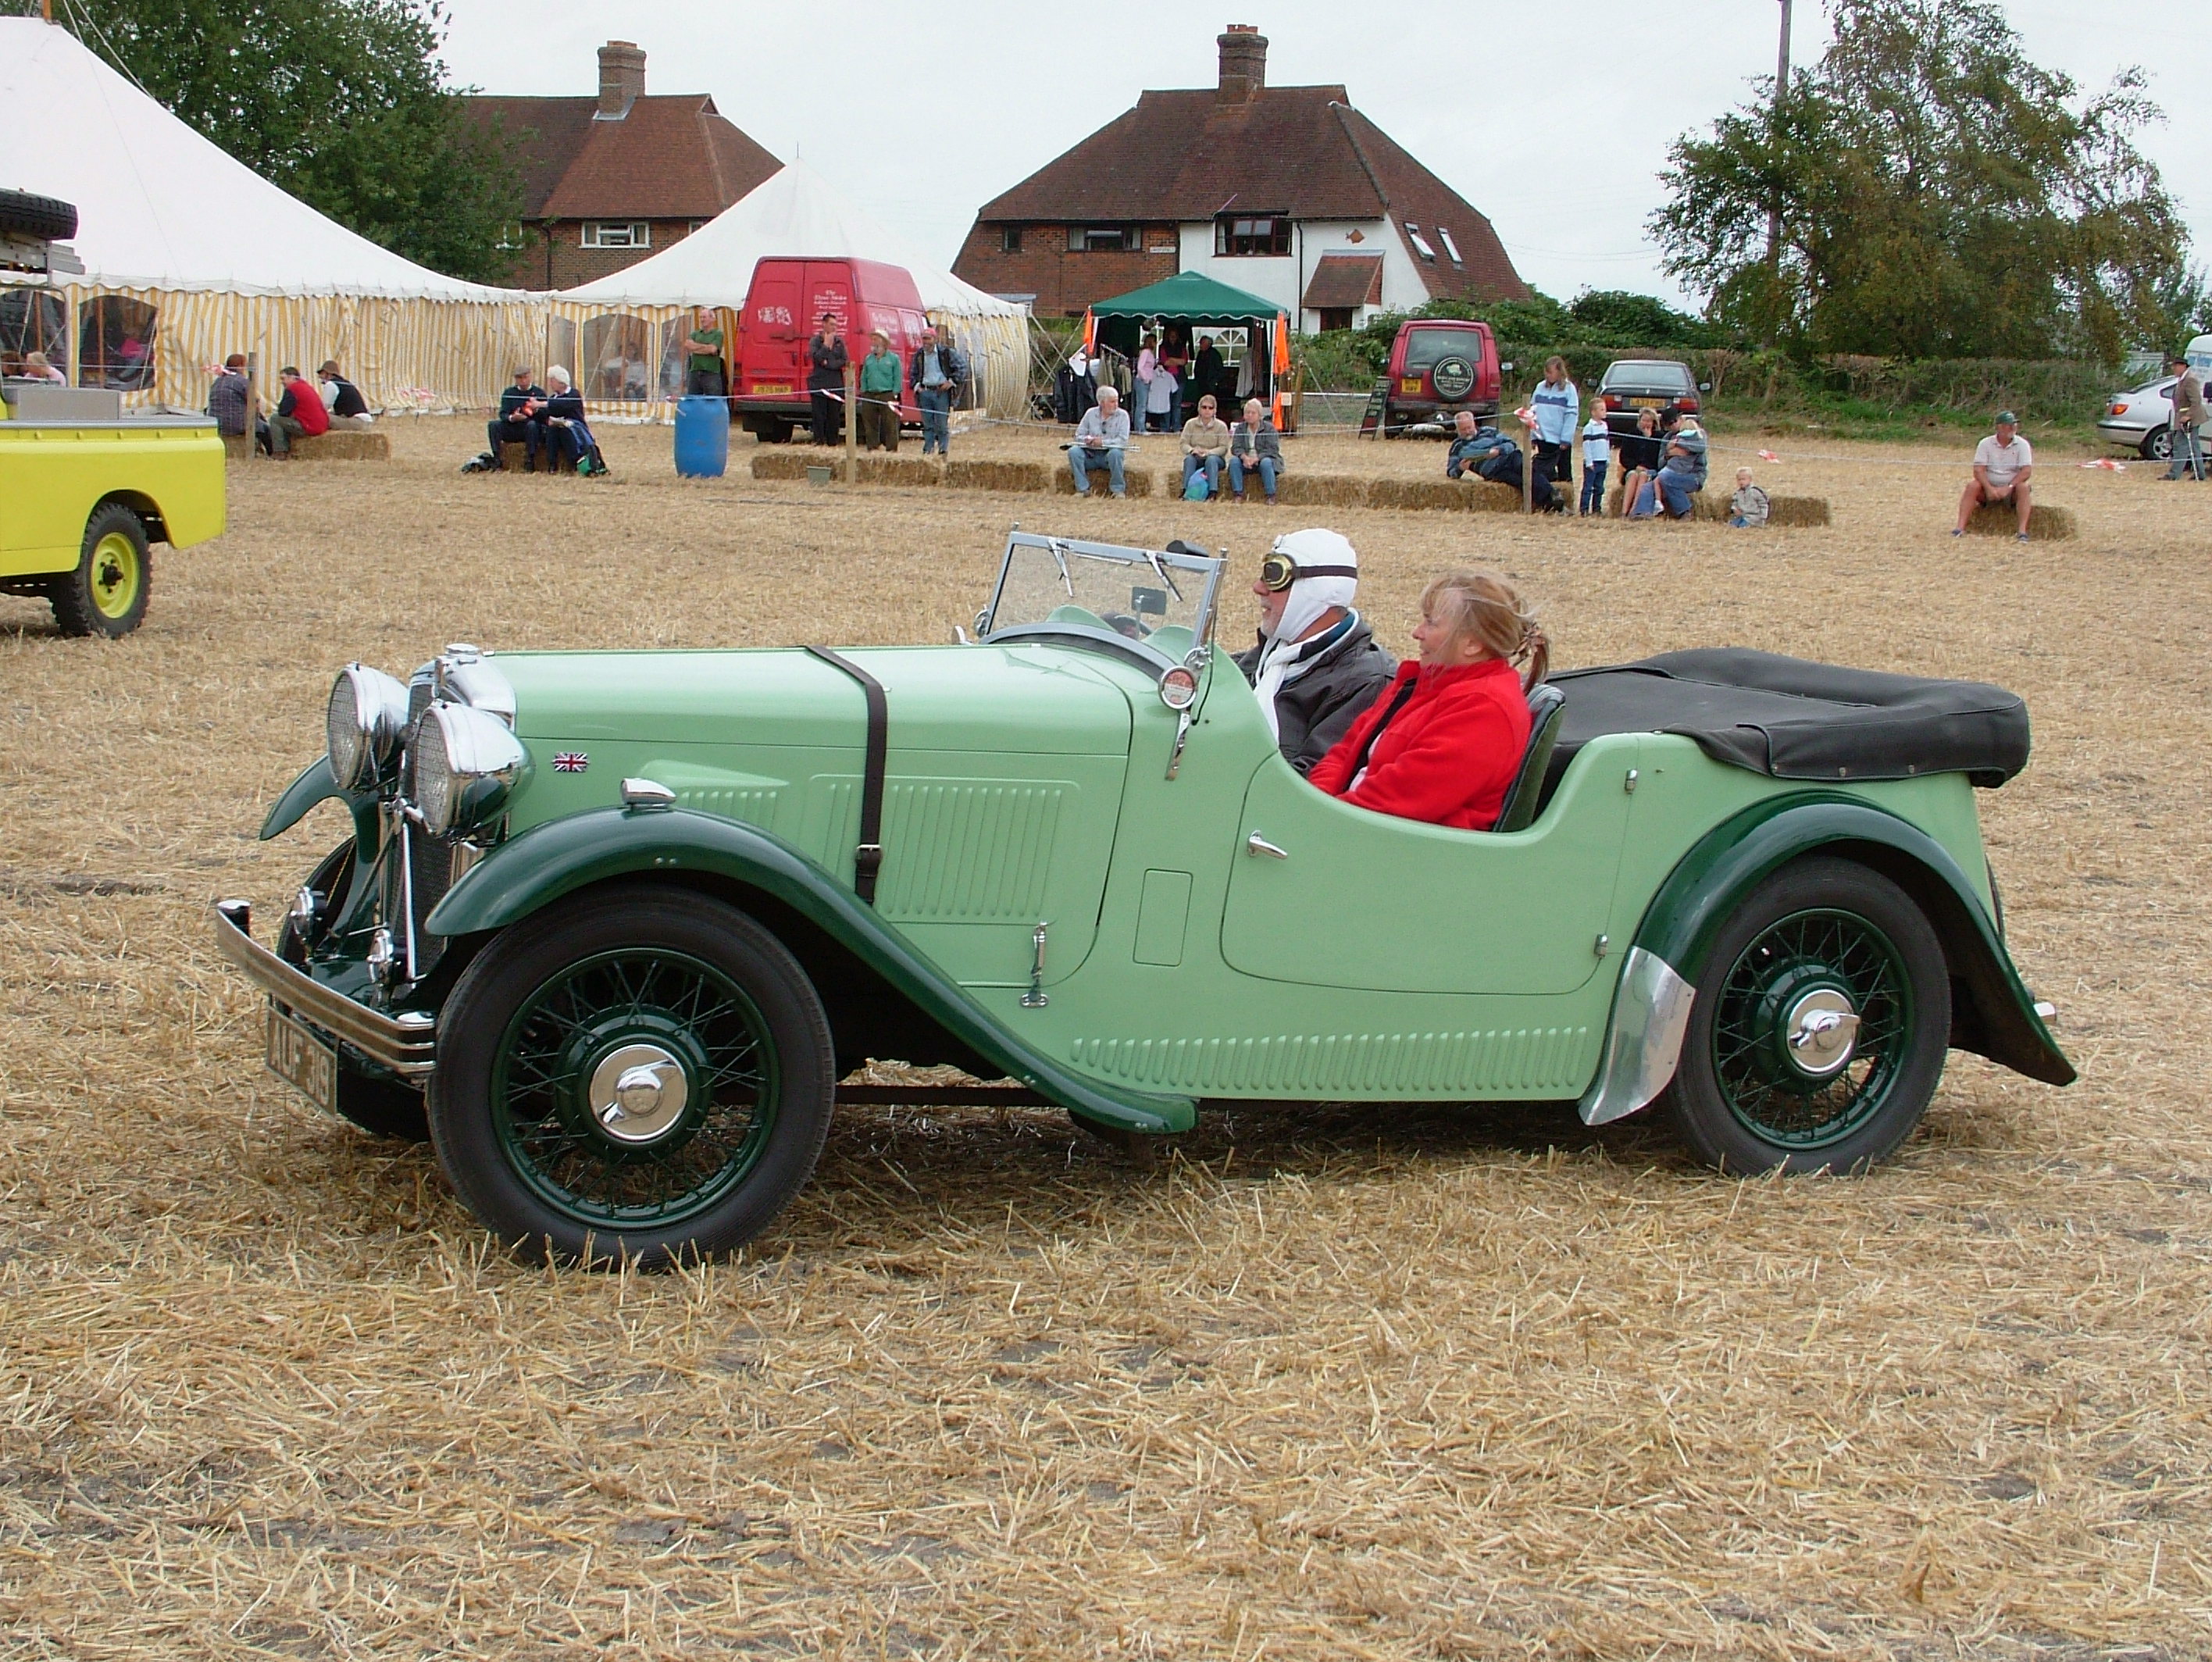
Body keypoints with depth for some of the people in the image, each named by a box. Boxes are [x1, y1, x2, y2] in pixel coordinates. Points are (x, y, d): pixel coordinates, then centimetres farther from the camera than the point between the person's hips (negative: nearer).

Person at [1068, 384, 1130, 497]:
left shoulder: (1122, 416, 0)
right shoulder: (1090, 413, 8)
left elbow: (1123, 440, -11)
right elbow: (1079, 435, 7)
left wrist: (1103, 442, -23)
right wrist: (1087, 439, -17)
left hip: (1108, 454, -2)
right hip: (1090, 454, 2)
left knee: (1115, 453, -36)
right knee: (1073, 451, -24)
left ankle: (1118, 489, -18)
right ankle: (1083, 489, -17)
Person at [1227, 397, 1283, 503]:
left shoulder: (1269, 428, -1)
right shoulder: (1240, 428, 10)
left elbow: (1273, 449, -11)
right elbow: (1235, 448, -1)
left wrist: (1256, 459, -26)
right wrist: (1245, 457, -25)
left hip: (1263, 459, -3)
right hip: (1246, 462, 3)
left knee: (1266, 463, -37)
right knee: (1234, 461, -27)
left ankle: (1271, 496, -31)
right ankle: (1239, 495, -28)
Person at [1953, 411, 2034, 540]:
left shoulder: (2022, 444, -2)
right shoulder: (1986, 444, -1)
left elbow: (2027, 471, -12)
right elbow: (1978, 470, -10)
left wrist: (2008, 488, -25)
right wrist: (1989, 488, -27)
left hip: (2012, 491, -1)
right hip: (1989, 488, 1)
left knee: (2024, 487, -31)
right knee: (1972, 485, -26)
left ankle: (2023, 530, -39)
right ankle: (1960, 527, -35)